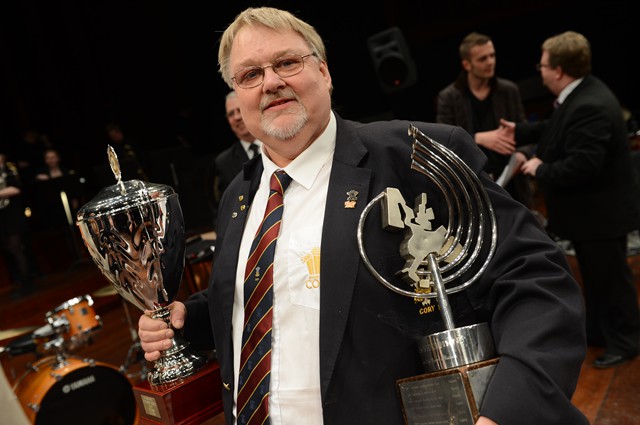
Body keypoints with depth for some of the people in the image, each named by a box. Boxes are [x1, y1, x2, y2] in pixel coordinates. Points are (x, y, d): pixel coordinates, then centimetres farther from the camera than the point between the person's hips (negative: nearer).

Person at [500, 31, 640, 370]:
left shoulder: (590, 107, -31)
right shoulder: (581, 94, 3)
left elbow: (583, 165, -35)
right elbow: (559, 129, 17)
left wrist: (541, 170, -21)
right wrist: (520, 131, 14)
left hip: (601, 211, -11)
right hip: (589, 208, 11)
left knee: (610, 277, 7)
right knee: (594, 275, 23)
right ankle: (598, 332, 40)